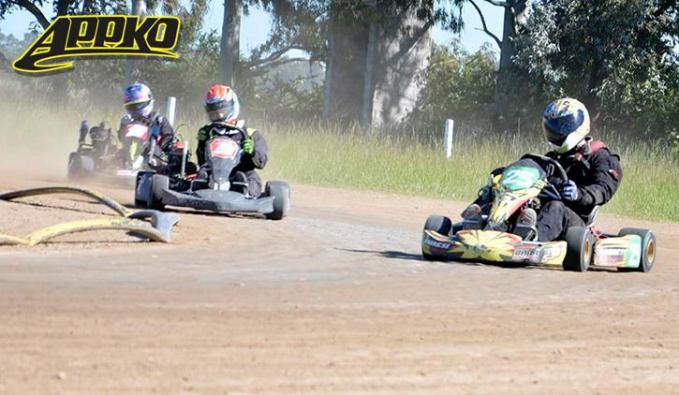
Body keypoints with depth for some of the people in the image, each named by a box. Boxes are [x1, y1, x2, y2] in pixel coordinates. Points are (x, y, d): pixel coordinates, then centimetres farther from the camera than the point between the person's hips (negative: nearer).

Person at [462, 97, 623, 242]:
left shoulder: (600, 157, 11)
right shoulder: (552, 158, 31)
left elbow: (603, 189, -7)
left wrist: (579, 194, -29)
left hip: (574, 220, -6)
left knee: (555, 208, -41)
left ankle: (532, 236, -72)